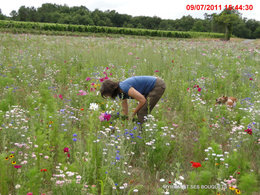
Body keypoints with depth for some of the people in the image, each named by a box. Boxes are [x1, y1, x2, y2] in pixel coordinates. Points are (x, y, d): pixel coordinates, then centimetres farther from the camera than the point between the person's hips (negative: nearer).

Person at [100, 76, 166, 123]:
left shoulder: (124, 87, -25)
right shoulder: (121, 93, 4)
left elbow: (143, 100, -25)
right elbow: (125, 110, 15)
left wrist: (133, 115, -13)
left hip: (158, 86, -9)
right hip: (153, 87, 9)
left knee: (142, 113, -9)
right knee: (140, 112, 10)